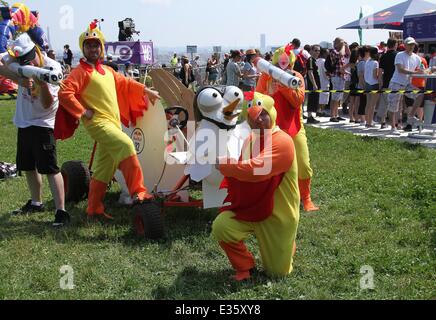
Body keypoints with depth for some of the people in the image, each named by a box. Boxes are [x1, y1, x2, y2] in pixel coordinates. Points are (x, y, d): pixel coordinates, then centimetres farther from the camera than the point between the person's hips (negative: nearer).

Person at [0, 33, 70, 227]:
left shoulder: (53, 68, -19)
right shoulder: (17, 58, -4)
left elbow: (47, 104, -23)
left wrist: (42, 84, -41)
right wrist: (19, 80, -26)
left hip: (42, 123, -6)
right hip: (23, 122, 7)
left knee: (49, 168, -14)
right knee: (28, 166, 18)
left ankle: (61, 212, -14)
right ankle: (36, 203, 36)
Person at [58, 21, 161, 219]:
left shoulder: (107, 71, 19)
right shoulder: (81, 72, -6)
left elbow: (124, 83, 33)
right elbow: (64, 93, -16)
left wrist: (146, 90, 31)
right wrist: (83, 112, -16)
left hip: (113, 124, 8)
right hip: (98, 122, -8)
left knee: (104, 171, 11)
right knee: (125, 145, -28)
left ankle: (94, 210, 20)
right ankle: (138, 193, -25)